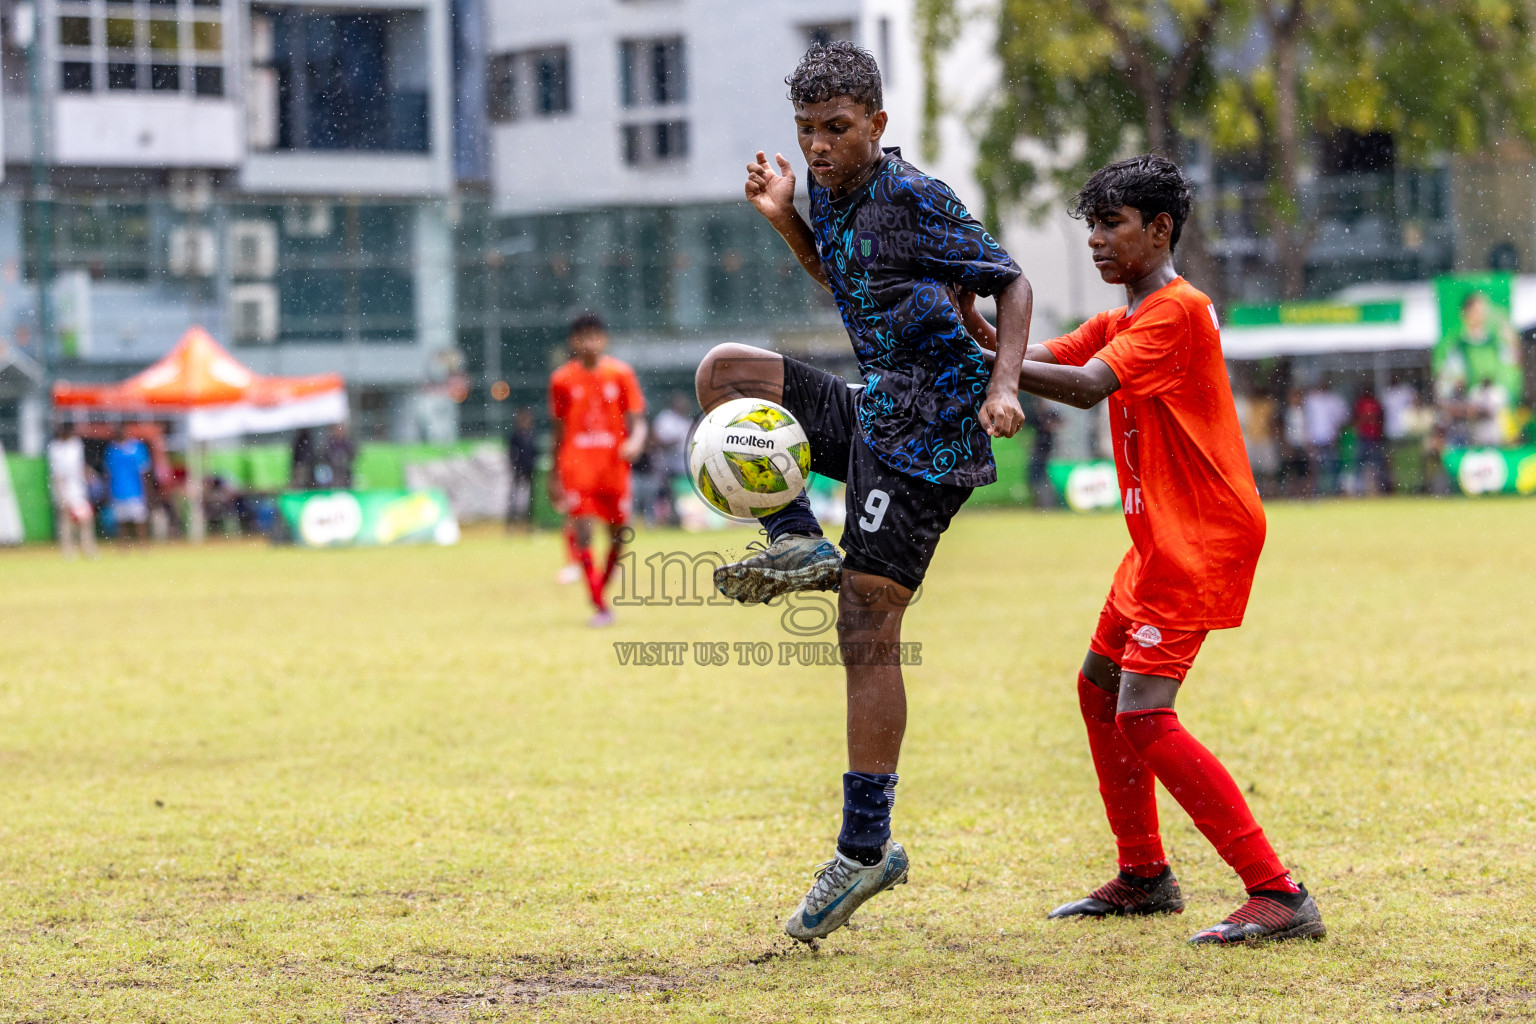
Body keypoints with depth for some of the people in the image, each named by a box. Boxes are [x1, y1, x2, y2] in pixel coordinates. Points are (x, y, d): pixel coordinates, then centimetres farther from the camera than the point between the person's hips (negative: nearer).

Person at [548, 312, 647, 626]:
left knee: (618, 535, 6)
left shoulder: (621, 374, 3)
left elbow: (637, 420, 1)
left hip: (614, 466, 1)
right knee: (581, 531, -15)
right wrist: (554, 475, 15)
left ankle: (602, 587, 32)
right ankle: (601, 608, -12)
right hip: (577, 468, -1)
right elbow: (558, 431, 13)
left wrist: (636, 441, -21)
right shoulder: (562, 380, 4)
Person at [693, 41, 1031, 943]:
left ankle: (867, 848, -4)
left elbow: (1010, 282, -8)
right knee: (724, 372, 5)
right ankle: (803, 547, 0)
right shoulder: (833, 194, 9)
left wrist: (1003, 384, -23)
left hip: (926, 434, -8)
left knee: (867, 633, -9)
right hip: (873, 412, 8)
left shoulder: (914, 200, -15)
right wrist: (787, 222, 12)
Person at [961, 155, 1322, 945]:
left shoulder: (1177, 310, -14)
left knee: (1144, 718, -19)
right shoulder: (1117, 324, 19)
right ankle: (1144, 878, 33)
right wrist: (973, 325, -10)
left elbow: (1087, 385, -26)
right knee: (1100, 689, 20)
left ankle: (1278, 895, -22)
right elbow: (1036, 359, 8)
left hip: (1203, 539, -11)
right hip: (1161, 541, 11)